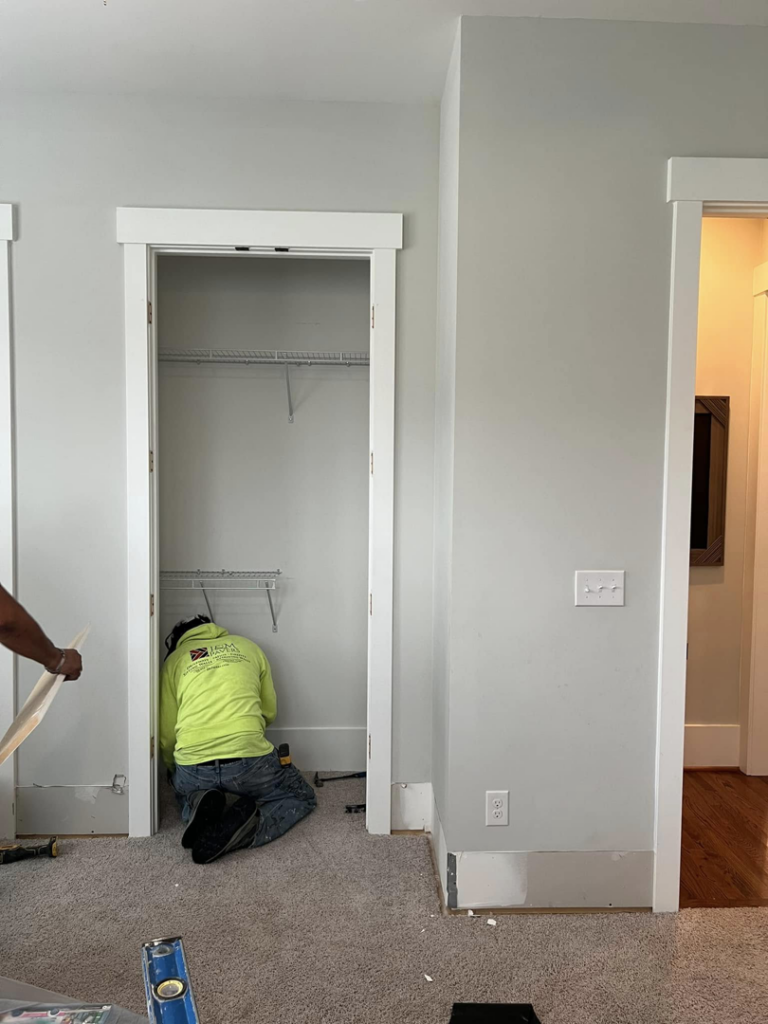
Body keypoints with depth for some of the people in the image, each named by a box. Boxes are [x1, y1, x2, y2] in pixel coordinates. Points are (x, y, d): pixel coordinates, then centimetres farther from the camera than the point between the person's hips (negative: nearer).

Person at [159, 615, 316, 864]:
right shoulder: (246, 646, 19)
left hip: (192, 770, 2)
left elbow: (166, 736, 12)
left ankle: (203, 806, -1)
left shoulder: (174, 659, 15)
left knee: (186, 797, 38)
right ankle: (246, 827, -7)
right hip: (250, 763, -1)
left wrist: (176, 773, 32)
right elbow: (269, 712, 22)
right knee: (302, 798, 25)